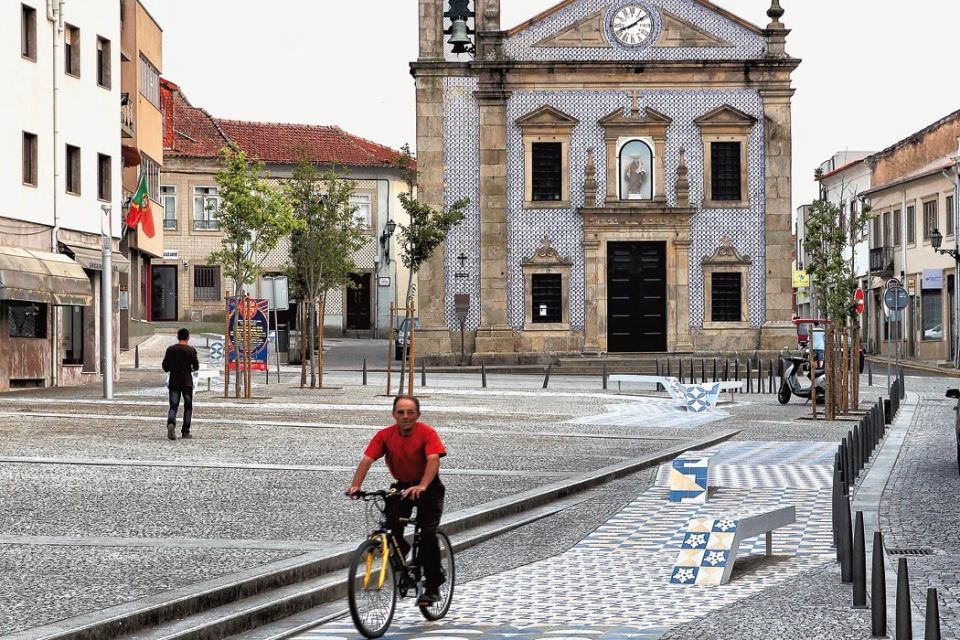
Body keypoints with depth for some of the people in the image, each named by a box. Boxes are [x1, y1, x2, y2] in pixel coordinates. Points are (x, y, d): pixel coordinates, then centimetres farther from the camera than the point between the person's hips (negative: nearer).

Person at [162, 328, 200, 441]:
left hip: (174, 382, 1)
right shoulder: (191, 350, -4)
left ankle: (171, 424, -29)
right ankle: (185, 431, 10)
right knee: (188, 407, 11)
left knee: (173, 406, -1)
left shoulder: (170, 349, 1)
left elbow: (165, 367, 3)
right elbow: (196, 367, -3)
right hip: (187, 382, -1)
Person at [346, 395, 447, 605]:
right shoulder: (385, 435, -10)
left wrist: (422, 487, -50)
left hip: (428, 488, -3)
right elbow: (367, 460, -18)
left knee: (428, 533, -16)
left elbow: (433, 459, -34)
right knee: (392, 529, -17)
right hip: (402, 487, 3)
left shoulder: (427, 433, -20)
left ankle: (433, 586, -4)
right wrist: (355, 486, -36)